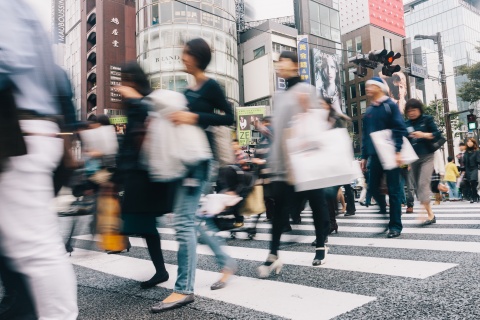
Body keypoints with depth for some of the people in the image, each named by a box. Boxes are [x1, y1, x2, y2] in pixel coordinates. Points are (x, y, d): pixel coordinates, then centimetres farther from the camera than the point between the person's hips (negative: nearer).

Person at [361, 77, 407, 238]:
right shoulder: (369, 110, 15)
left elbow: (399, 129, -11)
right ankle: (385, 211, 28)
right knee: (373, 187, 6)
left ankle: (395, 225, 7)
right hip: (375, 156, 6)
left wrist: (397, 151, -19)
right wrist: (364, 156, 13)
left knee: (393, 190, -1)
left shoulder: (390, 105, -3)